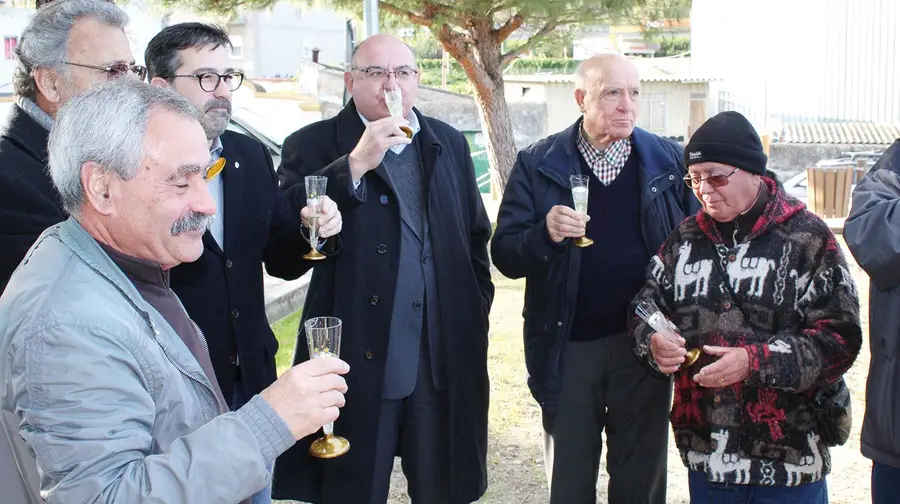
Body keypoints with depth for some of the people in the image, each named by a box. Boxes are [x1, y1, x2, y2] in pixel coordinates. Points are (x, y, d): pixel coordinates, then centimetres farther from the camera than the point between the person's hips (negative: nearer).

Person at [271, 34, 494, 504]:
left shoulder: (450, 144, 11)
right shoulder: (313, 145, -2)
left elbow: (476, 235, 16)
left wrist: (476, 311, 10)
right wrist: (354, 165, -22)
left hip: (446, 358, 3)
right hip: (360, 358, -3)